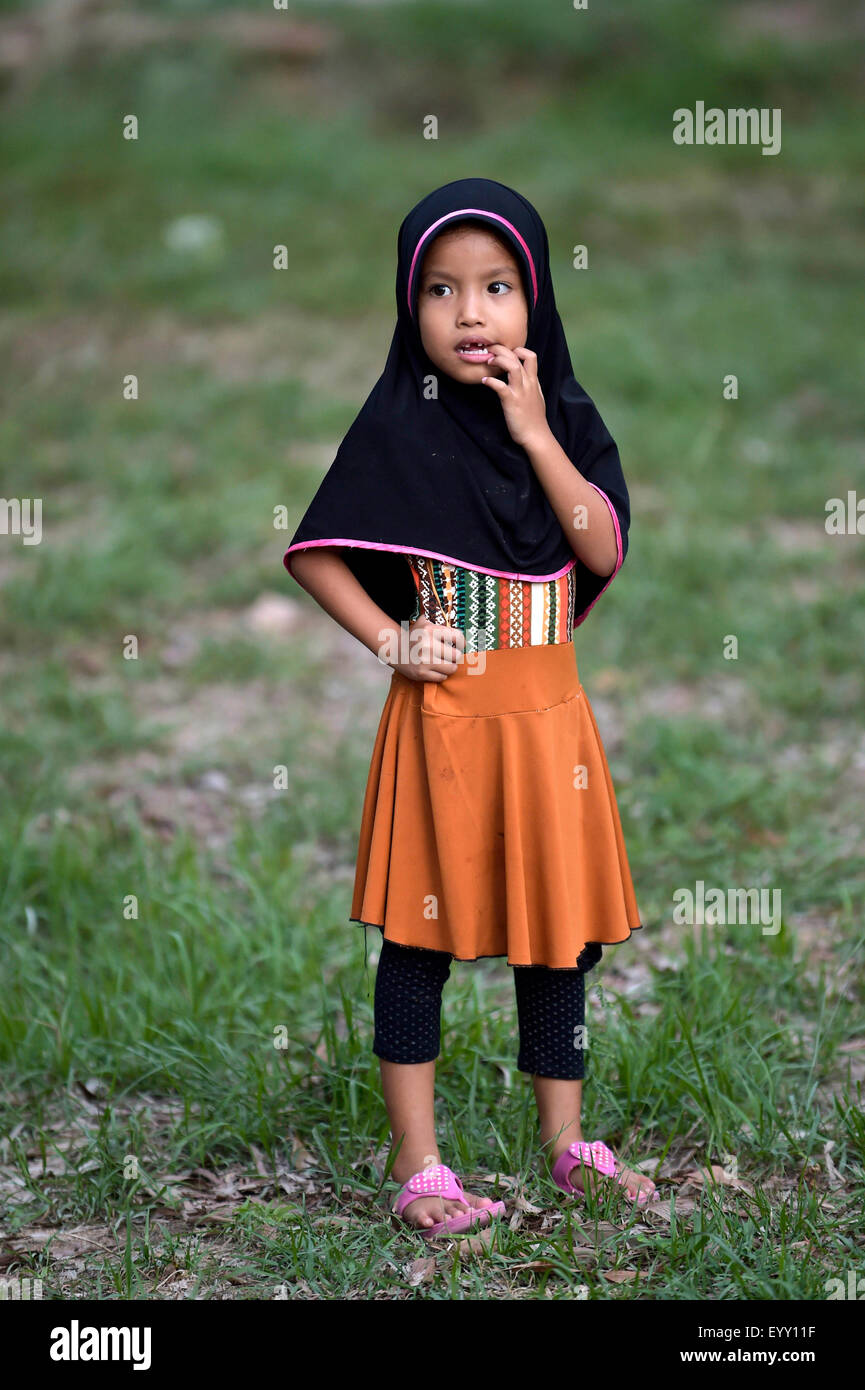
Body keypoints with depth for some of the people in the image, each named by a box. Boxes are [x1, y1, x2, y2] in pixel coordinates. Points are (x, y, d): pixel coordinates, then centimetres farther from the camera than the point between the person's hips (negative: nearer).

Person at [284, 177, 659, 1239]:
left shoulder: (565, 417, 4)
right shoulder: (398, 425, -6)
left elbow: (605, 552, -7)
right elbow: (313, 552, -3)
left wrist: (536, 435, -13)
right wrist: (388, 640, -11)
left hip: (548, 712, 4)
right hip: (443, 714, -4)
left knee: (561, 928, 11)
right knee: (422, 933, 1)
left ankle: (565, 1142, 26)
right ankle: (417, 1167, 9)